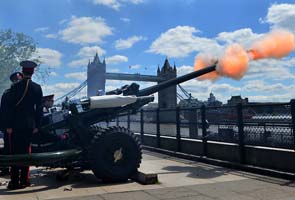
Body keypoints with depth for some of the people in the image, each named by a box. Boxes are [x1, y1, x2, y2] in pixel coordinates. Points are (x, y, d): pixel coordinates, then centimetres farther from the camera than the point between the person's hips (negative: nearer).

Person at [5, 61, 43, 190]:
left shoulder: (15, 87, -7)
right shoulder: (37, 88, 2)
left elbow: (10, 108, -7)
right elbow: (39, 108, 3)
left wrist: (9, 125, -2)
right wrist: (37, 125, 9)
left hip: (16, 125, -3)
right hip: (30, 125, 3)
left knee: (15, 152, 3)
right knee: (25, 152, 11)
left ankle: (15, 182, 4)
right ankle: (24, 180, 15)